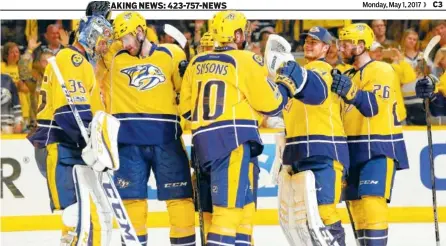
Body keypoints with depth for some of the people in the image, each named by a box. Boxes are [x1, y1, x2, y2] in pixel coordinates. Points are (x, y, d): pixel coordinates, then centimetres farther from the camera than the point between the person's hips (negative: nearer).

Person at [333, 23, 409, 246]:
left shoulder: (382, 70, -7)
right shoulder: (348, 76, 18)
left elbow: (375, 106, -23)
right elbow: (342, 114, 23)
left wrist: (351, 91, -38)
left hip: (379, 148, -8)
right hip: (354, 149, 8)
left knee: (372, 200, -19)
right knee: (356, 203, 7)